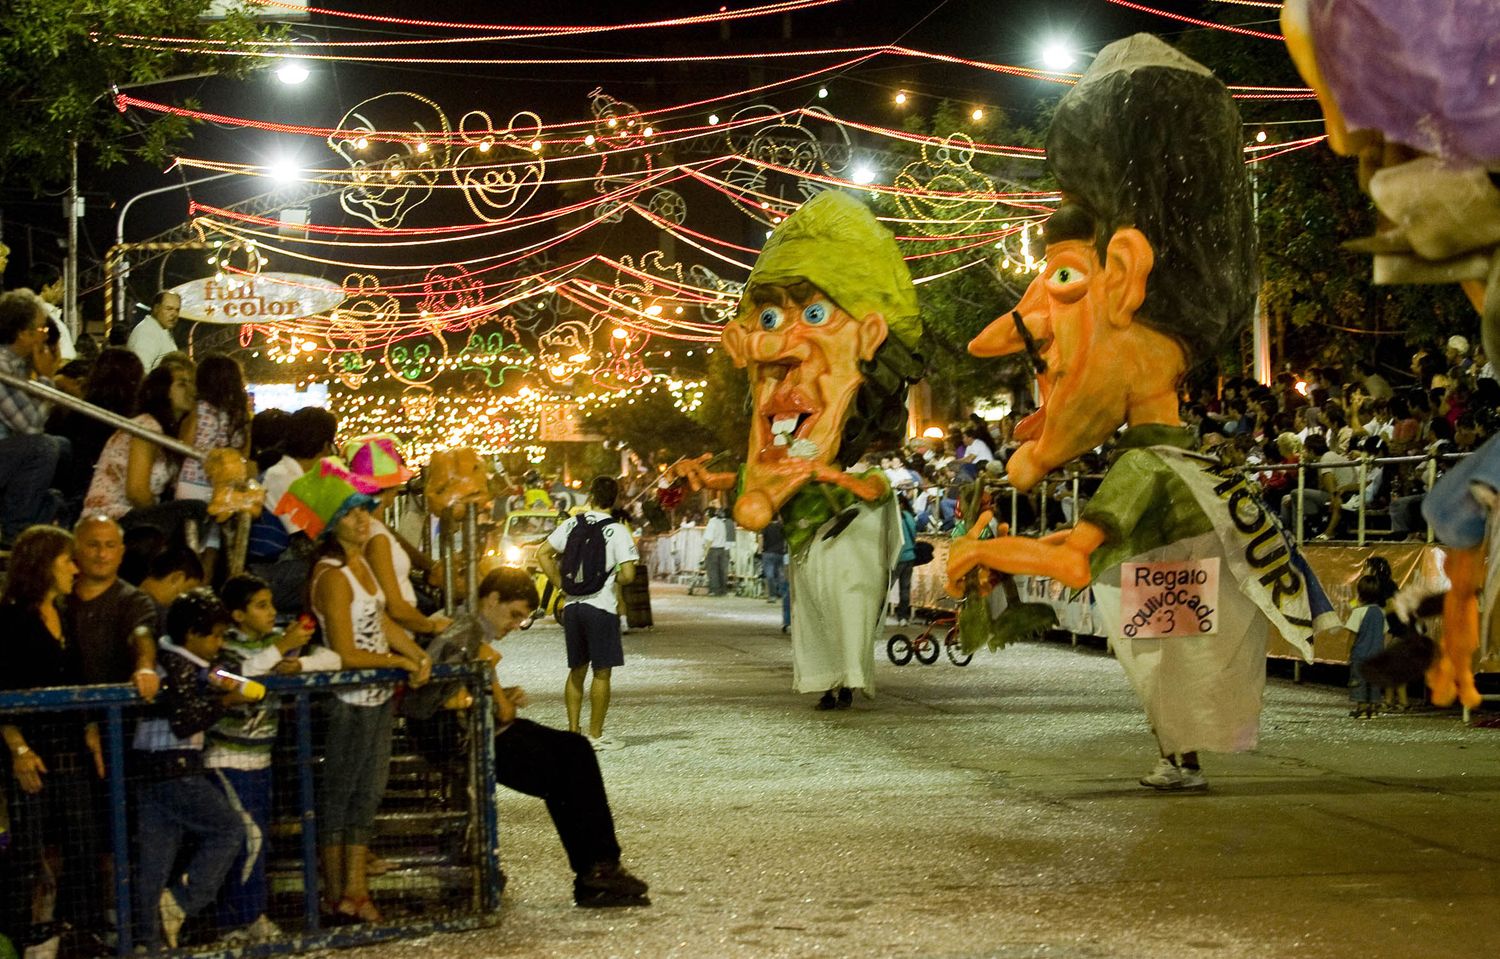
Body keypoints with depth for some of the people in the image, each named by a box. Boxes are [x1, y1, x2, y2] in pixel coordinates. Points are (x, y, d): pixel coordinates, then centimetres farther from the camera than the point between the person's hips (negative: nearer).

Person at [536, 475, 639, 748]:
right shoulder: (617, 531, -9)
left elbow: (543, 553, 4)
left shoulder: (572, 524, 4)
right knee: (601, 673, 3)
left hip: (572, 606, 5)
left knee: (576, 671, 15)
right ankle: (595, 734, 3)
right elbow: (628, 574, -14)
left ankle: (573, 730, 15)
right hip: (601, 607, -5)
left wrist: (561, 584, 8)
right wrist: (612, 576, 7)